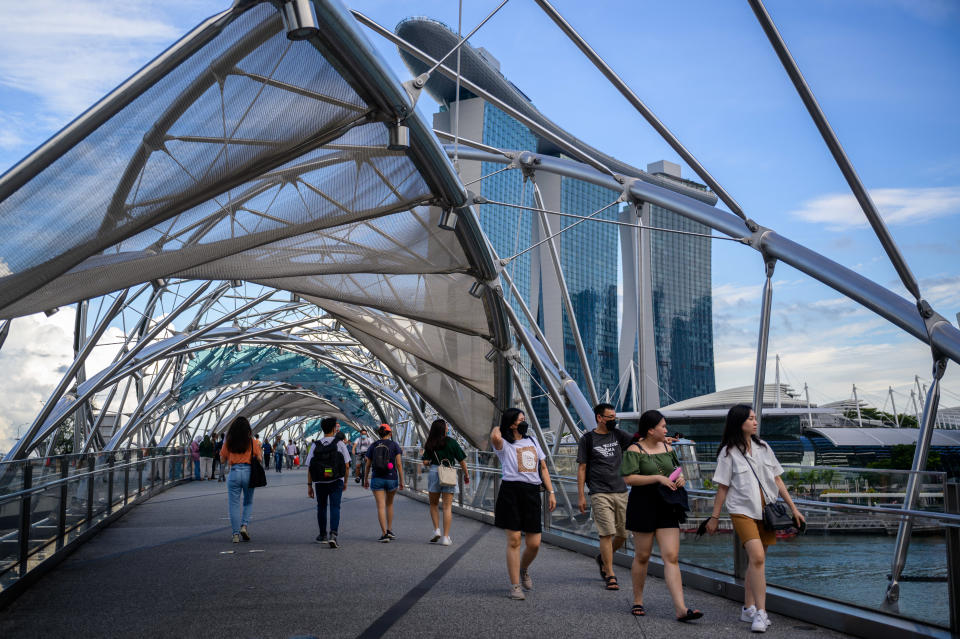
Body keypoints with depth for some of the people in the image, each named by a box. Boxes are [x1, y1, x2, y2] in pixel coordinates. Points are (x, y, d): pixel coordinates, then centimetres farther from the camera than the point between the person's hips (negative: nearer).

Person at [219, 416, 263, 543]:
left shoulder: (228, 443, 2)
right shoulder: (252, 442, -1)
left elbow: (222, 460, 7)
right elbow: (260, 459, -2)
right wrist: (259, 448, 16)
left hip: (234, 472, 0)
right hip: (248, 472, 0)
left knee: (234, 504, 6)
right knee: (248, 502, 17)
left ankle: (236, 534, 4)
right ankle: (244, 526, -1)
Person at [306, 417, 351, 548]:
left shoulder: (315, 445, 0)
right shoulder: (340, 443, -4)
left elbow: (309, 467, -3)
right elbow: (347, 465, -4)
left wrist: (309, 486, 2)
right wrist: (345, 482, 8)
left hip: (320, 482, 2)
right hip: (336, 482, -2)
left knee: (321, 508, 18)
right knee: (335, 507, -4)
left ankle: (322, 536, 28)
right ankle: (333, 535, -22)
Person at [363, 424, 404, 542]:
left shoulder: (373, 446, 4)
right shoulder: (394, 445, -1)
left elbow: (368, 465, 6)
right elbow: (399, 464, -6)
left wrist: (365, 479, 19)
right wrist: (401, 481, 0)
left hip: (377, 479, 0)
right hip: (392, 478, 0)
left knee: (381, 506, -3)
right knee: (389, 504, 20)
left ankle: (384, 534, -12)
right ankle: (389, 530, 20)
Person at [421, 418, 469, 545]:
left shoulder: (430, 444, 2)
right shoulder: (451, 442, 0)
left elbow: (425, 462, -4)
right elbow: (462, 460, 0)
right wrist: (466, 475, 11)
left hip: (434, 472, 1)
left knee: (433, 505, 18)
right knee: (447, 507, 3)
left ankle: (436, 530, 5)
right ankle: (445, 537, 0)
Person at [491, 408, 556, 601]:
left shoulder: (532, 441, 19)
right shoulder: (504, 445, 0)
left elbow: (543, 468, 22)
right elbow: (495, 437, -25)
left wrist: (551, 492, 14)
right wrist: (498, 428, -1)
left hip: (532, 493, 5)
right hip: (511, 492, -5)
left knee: (534, 544, 3)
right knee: (514, 540, -4)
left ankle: (523, 570, 34)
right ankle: (515, 586, 6)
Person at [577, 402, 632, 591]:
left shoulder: (618, 435, 11)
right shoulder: (587, 439, 1)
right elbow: (581, 468, 2)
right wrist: (580, 495, -3)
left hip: (621, 492, 4)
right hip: (600, 494, -4)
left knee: (624, 534, 6)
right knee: (607, 533, -10)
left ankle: (603, 558, 32)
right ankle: (610, 575, 0)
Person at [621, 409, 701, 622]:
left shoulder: (668, 448, 11)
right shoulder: (634, 450, -8)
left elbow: (675, 471, 25)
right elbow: (629, 478, -18)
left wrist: (680, 478, 2)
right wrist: (659, 478, -21)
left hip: (667, 508, 5)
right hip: (643, 506, -5)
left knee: (672, 557, -4)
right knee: (642, 556, 6)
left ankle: (680, 608, -9)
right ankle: (637, 602, 24)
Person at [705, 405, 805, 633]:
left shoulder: (763, 447, 10)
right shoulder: (729, 452, -4)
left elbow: (777, 480, 13)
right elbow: (722, 488, 0)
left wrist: (793, 508, 11)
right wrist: (714, 517, 1)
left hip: (766, 511, 5)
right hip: (743, 511, -5)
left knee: (756, 560, 8)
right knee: (757, 557, -19)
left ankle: (748, 609, 19)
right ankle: (760, 613, -16)